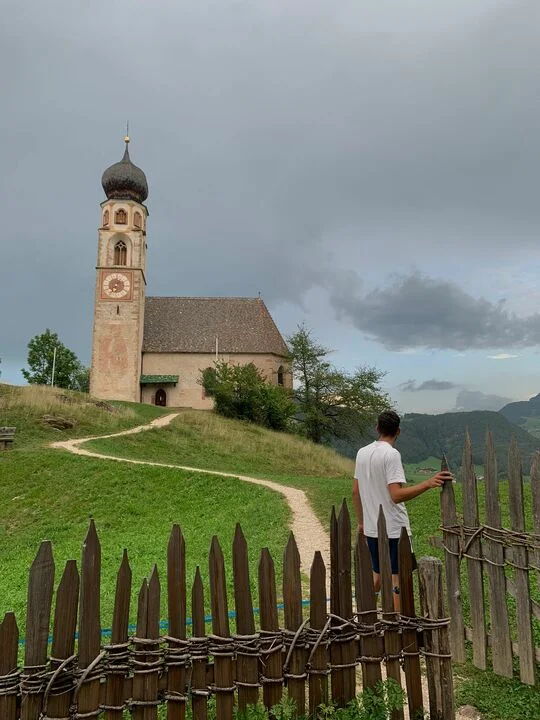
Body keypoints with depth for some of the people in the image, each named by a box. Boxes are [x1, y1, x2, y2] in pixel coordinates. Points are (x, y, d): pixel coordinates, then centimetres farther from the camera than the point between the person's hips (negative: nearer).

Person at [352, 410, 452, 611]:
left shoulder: (362, 453, 5)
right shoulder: (391, 454, -16)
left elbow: (355, 492, 10)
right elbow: (397, 495, -25)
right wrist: (428, 483, -31)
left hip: (371, 528, 7)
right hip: (394, 528, -7)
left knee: (377, 576, 19)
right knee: (397, 579, 4)